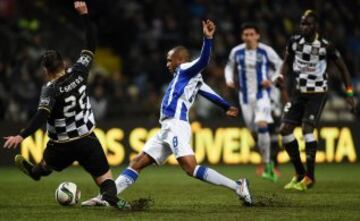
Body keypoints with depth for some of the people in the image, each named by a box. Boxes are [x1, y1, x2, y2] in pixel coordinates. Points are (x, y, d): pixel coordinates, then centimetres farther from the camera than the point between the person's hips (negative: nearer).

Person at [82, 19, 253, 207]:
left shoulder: (187, 69, 2)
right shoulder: (188, 77, 26)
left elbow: (203, 61, -18)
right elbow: (208, 92, 37)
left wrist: (208, 38, -33)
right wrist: (227, 107, 50)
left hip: (176, 126, -10)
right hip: (167, 129, 10)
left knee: (191, 169, -23)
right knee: (136, 164, 9)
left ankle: (238, 187, -21)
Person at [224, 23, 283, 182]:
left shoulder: (266, 51, -7)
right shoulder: (236, 52, 2)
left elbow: (280, 66, 4)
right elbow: (229, 67, 19)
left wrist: (271, 80, -12)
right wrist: (229, 80, 0)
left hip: (262, 94, -4)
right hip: (245, 96, 4)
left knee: (262, 125, -23)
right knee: (253, 129, 7)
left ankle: (267, 165, -19)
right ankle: (268, 162, 29)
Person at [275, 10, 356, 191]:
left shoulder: (325, 46, -13)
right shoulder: (294, 42, -3)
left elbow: (342, 67, 0)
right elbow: (287, 62, 14)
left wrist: (349, 92, -2)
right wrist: (282, 76, -6)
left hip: (317, 93, -5)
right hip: (299, 92, 5)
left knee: (307, 128, -20)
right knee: (285, 129, -3)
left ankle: (309, 177, -12)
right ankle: (299, 172, 11)